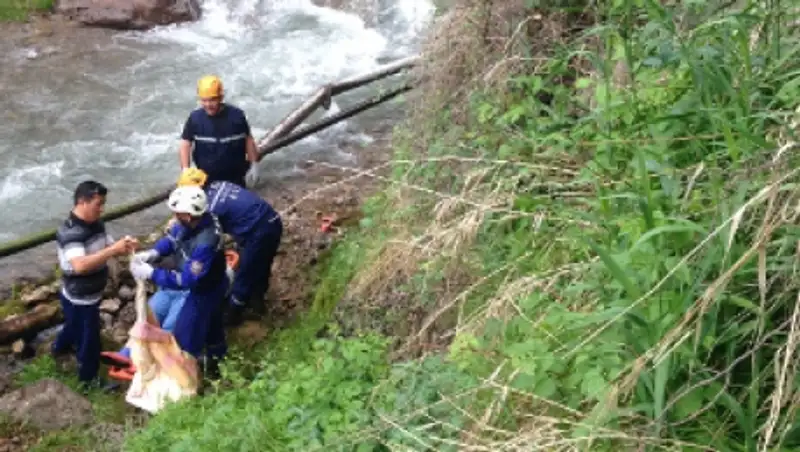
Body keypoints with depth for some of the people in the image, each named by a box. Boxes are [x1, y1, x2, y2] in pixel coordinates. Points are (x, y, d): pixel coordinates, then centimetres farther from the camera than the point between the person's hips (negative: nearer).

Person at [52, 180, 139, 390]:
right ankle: (89, 378, 31)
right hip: (79, 298, -9)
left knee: (76, 325, 34)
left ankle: (60, 347, 62)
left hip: (91, 294, 9)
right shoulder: (70, 232, -32)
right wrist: (113, 249, -46)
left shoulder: (97, 224, -3)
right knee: (89, 338, 9)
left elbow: (108, 249, 5)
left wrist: (124, 246, -19)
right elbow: (80, 265, -44)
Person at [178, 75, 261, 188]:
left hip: (234, 178, 0)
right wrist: (185, 170, -18)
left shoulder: (236, 116, -12)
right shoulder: (195, 118, -11)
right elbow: (185, 144, -7)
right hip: (207, 179, 0)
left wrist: (254, 165, -1)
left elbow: (248, 139, -1)